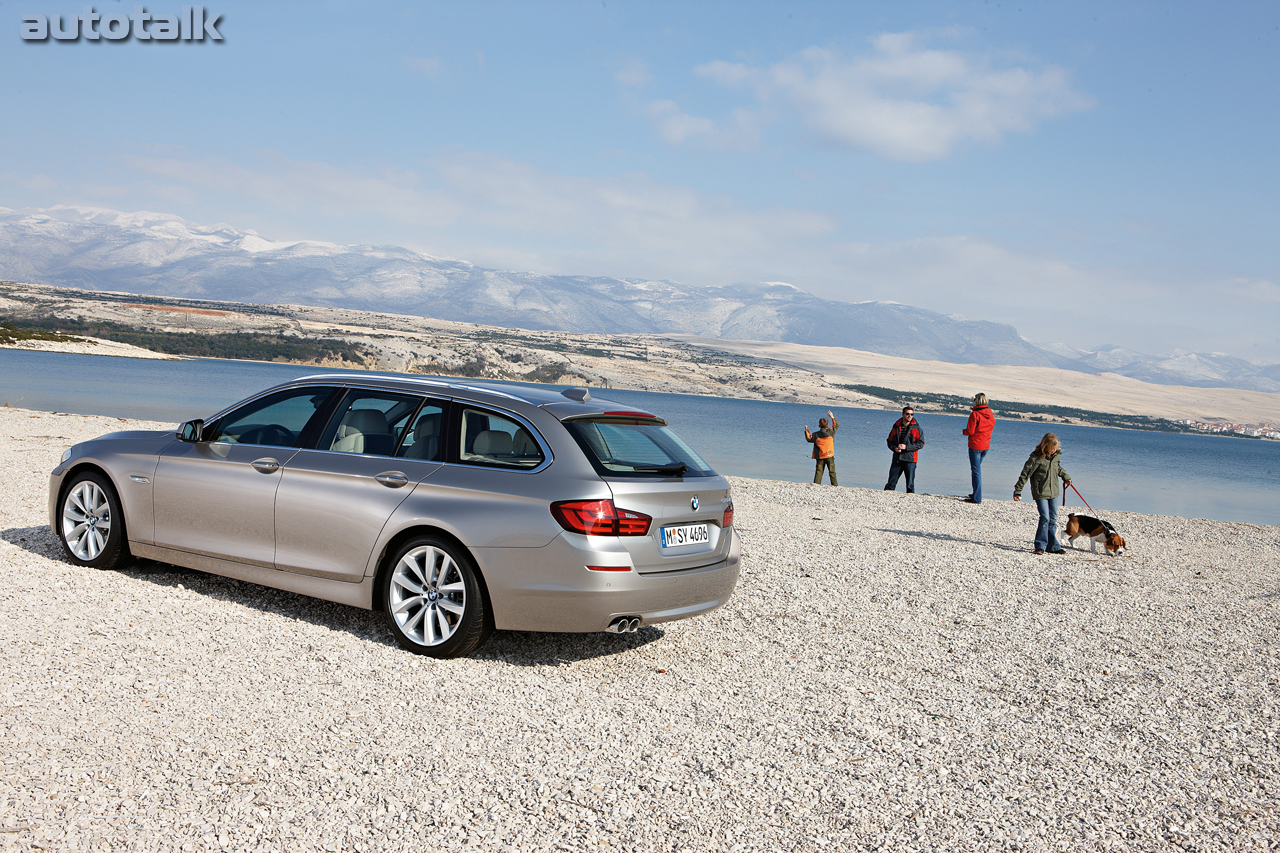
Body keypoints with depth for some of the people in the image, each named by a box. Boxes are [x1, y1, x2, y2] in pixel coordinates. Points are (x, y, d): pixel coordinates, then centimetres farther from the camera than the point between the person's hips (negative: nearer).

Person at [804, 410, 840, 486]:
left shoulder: (815, 435, -5)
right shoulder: (831, 432, -6)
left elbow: (809, 439, 13)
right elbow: (837, 425, 10)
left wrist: (806, 431, 24)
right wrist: (832, 417, 18)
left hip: (820, 457, 1)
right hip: (830, 456, -1)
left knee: (819, 470, 4)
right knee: (832, 471, 5)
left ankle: (816, 482, -5)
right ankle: (834, 484, 5)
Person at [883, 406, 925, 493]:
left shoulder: (917, 428, 0)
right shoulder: (896, 427, 9)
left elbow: (921, 443, -4)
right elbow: (890, 441, 15)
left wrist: (906, 447, -13)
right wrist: (895, 448, -6)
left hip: (910, 459, -3)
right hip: (897, 459, 3)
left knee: (910, 482, 0)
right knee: (891, 480, 4)